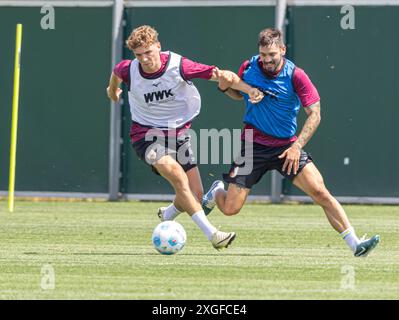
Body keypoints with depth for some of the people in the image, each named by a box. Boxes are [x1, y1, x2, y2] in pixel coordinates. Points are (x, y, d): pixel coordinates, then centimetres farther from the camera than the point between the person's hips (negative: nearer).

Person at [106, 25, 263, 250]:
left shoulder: (178, 65, -16)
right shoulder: (129, 71, -13)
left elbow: (220, 75, -16)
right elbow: (116, 72, 14)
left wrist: (249, 89, -30)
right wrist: (113, 90, 35)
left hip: (179, 134, 3)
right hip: (147, 136, -2)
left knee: (196, 194, 1)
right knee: (177, 175, -30)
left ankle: (167, 215, 37)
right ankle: (211, 233, -33)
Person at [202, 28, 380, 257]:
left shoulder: (295, 76, -13)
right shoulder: (248, 68, -4)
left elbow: (314, 114, -12)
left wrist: (297, 146, -22)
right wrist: (226, 87, -6)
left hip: (286, 147, -1)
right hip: (253, 144, 1)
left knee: (320, 191, -18)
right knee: (230, 209, -4)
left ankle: (355, 244, -17)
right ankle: (217, 192, 34)